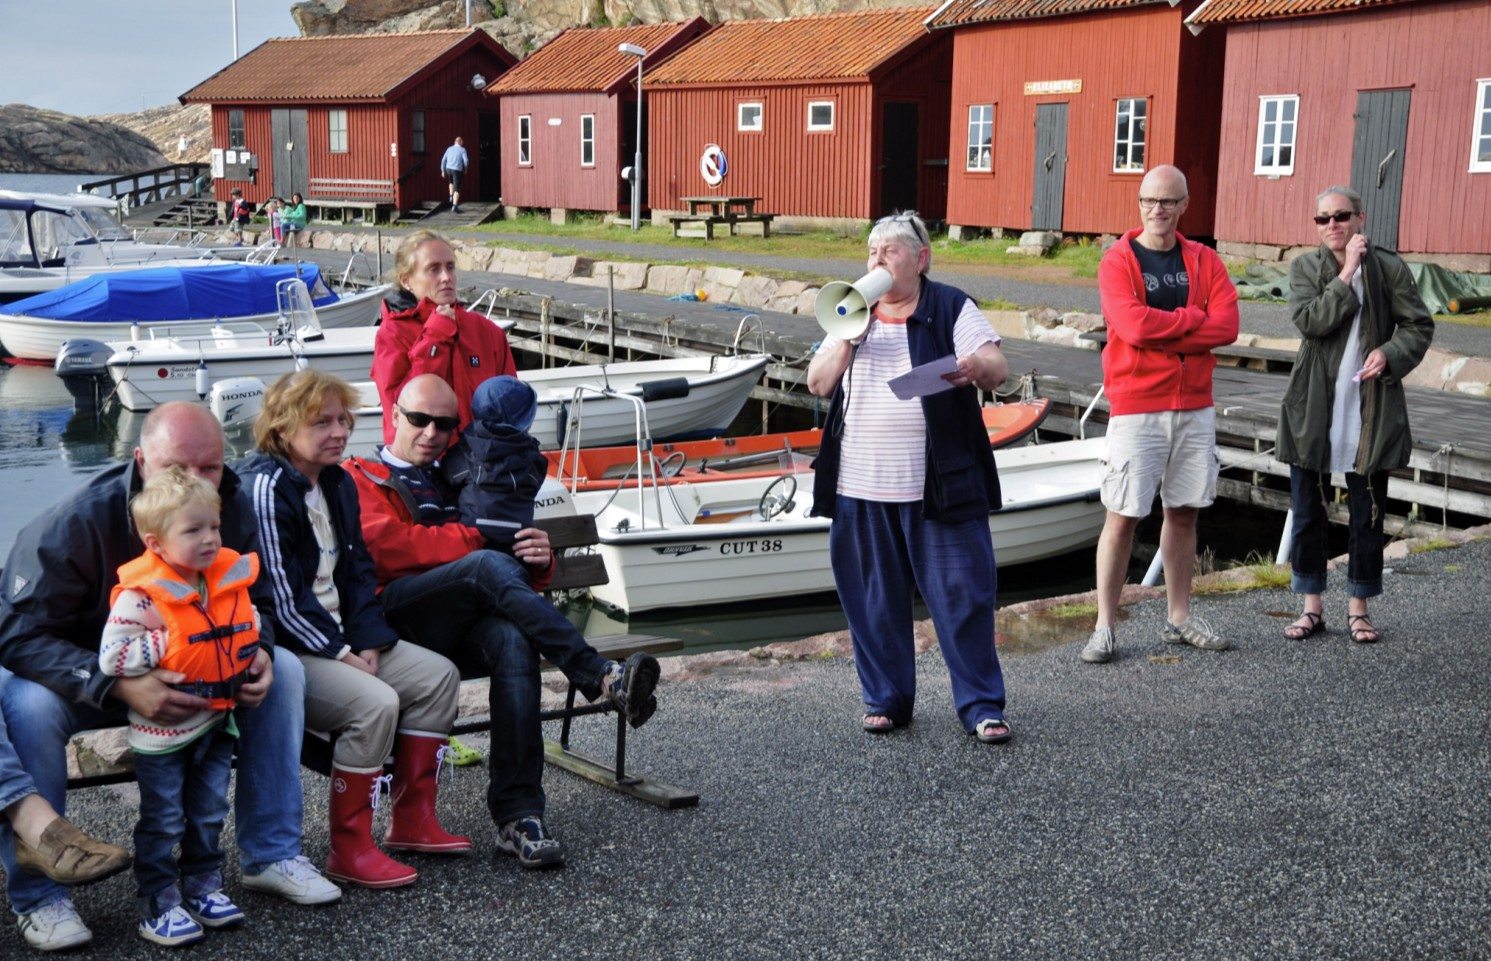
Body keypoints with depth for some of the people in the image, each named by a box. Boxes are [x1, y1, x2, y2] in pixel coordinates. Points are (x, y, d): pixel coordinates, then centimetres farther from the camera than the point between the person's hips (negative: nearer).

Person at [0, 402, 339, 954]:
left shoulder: (233, 508, -14)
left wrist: (255, 653, -25)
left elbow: (254, 602, 0)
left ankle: (271, 857, -4)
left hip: (183, 669, 5)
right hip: (79, 675, -4)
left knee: (283, 671, -13)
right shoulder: (78, 523, -30)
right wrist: (119, 686, -44)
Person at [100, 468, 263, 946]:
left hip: (216, 724, 6)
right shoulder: (142, 594, -21)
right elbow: (112, 656, -25)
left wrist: (249, 642, 3)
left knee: (209, 815, 17)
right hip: (163, 731, -6)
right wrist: (167, 645, -23)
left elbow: (248, 617, 21)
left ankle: (203, 888, 31)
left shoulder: (229, 576, 0)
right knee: (163, 822, 5)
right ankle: (159, 906, 15)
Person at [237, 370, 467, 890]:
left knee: (438, 674, 0)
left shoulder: (337, 483, 10)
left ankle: (412, 820, 8)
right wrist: (341, 656, -17)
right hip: (281, 647, -9)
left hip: (336, 636, 9)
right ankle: (349, 850, -14)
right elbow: (281, 597, -20)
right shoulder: (266, 487, -17)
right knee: (376, 702, -28)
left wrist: (368, 643, -2)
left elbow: (357, 571, 12)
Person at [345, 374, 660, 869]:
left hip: (463, 622, 4)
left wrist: (538, 558, 2)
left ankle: (517, 816, -38)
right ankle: (602, 678, -38)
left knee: (515, 642, -33)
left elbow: (523, 569, 28)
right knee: (488, 567, -33)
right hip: (396, 616, -4)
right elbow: (385, 545, -5)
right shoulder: (361, 479, 18)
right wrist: (477, 540, -7)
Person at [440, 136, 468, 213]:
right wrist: (465, 169, 6)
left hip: (448, 169, 4)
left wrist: (443, 171, 13)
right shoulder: (462, 150, -1)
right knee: (457, 189, -1)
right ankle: (454, 206, -10)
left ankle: (451, 196, 22)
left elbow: (443, 160, 7)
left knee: (451, 182, 37)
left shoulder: (449, 149, 11)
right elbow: (466, 160, -11)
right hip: (457, 170, -4)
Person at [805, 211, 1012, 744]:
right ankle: (885, 698, 22)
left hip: (938, 485, -4)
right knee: (873, 598, 8)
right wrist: (848, 335, -7)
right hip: (861, 486, 4)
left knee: (962, 592, -3)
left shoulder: (951, 309, 1)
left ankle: (982, 705, 7)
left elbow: (998, 369, -9)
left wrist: (977, 366, -32)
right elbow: (818, 384, 9)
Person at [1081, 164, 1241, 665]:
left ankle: (1180, 617, 24)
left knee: (1184, 510, 12)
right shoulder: (1118, 260, -4)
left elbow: (1227, 325, -7)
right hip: (1136, 407, -4)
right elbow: (1133, 324, -20)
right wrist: (1193, 318, -9)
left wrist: (1161, 333, -14)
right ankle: (1104, 626, 4)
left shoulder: (1203, 260, 7)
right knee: (1123, 516, -3)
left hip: (1195, 406, 4)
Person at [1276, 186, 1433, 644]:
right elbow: (1310, 321, -15)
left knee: (1367, 515, 7)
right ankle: (1312, 607, 18)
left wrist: (1390, 353, -15)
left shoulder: (1389, 267, 0)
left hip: (1370, 412, 0)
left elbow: (1419, 326, 3)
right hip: (1315, 411, 1)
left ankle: (1358, 607, 20)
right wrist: (1347, 272, -17)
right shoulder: (1304, 267, 1)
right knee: (1309, 513, 6)